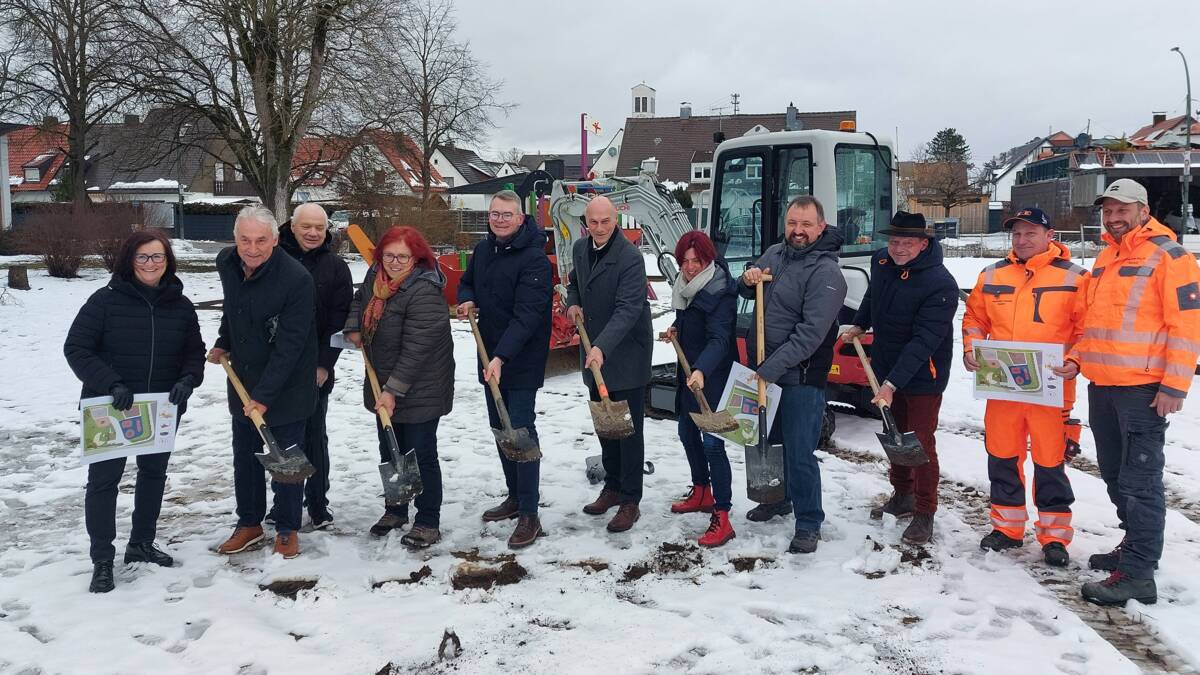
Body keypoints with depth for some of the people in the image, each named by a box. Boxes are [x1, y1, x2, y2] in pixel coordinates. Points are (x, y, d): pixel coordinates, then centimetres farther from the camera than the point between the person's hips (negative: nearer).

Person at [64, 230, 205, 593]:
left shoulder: (180, 305, -1)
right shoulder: (106, 300, -12)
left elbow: (195, 352, 6)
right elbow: (76, 348, -12)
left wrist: (187, 380, -15)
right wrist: (111, 385, -24)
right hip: (109, 408, -4)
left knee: (154, 473, 16)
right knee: (103, 479, 0)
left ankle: (141, 543, 34)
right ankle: (102, 560, 11)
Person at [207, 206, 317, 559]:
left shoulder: (296, 278, -25)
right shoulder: (227, 264, -4)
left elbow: (289, 346, -25)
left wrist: (264, 394, -26)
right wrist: (223, 344, 16)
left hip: (285, 387, -6)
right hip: (242, 382, 6)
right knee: (245, 458, 17)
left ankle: (287, 529, 23)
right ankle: (249, 523, 33)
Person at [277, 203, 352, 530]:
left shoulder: (335, 266, 0)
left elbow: (339, 319, -4)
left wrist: (325, 364, -10)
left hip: (315, 369, -1)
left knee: (314, 436, 4)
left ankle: (318, 504, 15)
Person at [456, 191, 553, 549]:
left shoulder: (534, 259, -19)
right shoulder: (483, 249, 7)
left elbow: (526, 315, -27)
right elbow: (467, 282, 24)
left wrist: (501, 357, -35)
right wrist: (466, 300, -1)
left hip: (522, 361, -8)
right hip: (491, 358, 8)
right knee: (500, 429, 16)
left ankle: (529, 515, -3)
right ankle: (515, 496, 32)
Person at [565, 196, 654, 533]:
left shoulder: (630, 258, -20)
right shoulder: (580, 249, 5)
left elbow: (629, 309, -27)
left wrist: (602, 347, -38)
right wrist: (573, 303, 1)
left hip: (626, 353, -7)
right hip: (595, 352, 8)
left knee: (628, 428, -2)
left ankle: (630, 502, 6)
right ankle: (613, 486, 31)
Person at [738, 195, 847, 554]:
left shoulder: (826, 273, -17)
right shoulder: (774, 254, 7)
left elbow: (810, 333, -24)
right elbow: (747, 293, 21)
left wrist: (770, 370, -27)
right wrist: (748, 279, -3)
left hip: (800, 379, -8)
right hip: (763, 370, 8)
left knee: (799, 454, -4)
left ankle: (808, 524, 11)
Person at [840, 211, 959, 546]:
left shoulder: (940, 284, -26)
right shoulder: (881, 261, -4)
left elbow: (923, 342, -30)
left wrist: (893, 383, -34)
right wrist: (859, 325, 20)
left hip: (922, 376, -7)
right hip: (886, 368, 7)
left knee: (921, 443, -4)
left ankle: (924, 515, 9)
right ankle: (902, 496, 36)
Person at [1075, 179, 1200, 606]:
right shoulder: (1105, 258, 17)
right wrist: (1077, 357, 9)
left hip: (1142, 388, -8)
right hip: (1101, 386, 8)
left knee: (1139, 480, -6)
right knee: (1115, 473, 17)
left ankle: (1137, 575, -2)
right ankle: (1136, 545, 32)